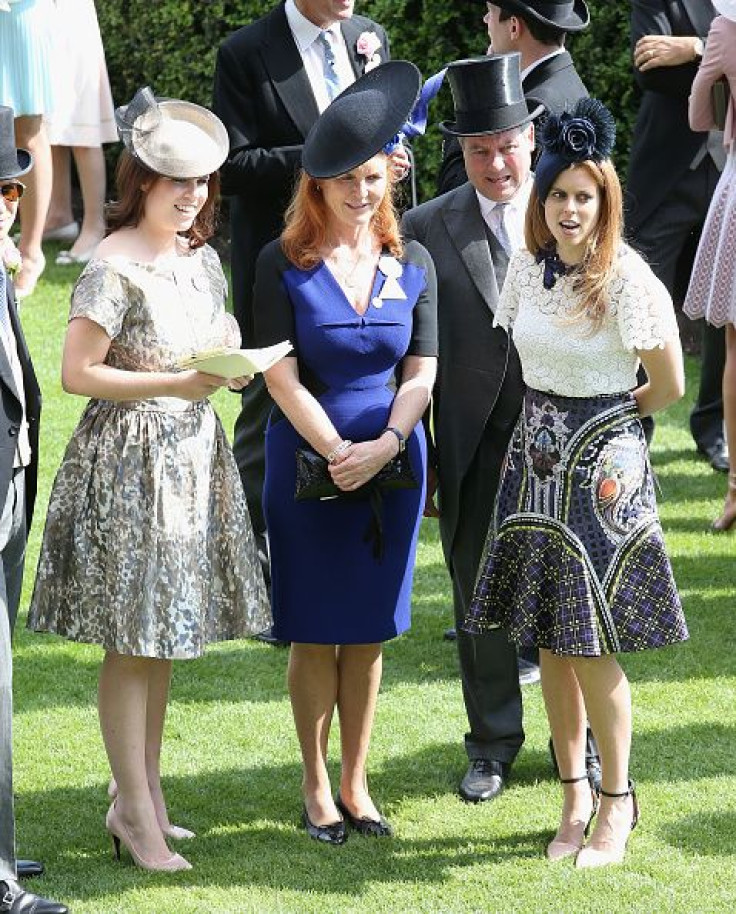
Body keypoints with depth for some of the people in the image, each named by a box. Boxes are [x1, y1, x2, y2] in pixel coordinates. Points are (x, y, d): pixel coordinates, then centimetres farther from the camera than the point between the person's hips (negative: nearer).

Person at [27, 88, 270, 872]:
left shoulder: (202, 261, 10)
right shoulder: (114, 268, -14)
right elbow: (77, 373, -16)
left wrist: (230, 357, -1)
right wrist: (175, 384, -21)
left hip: (192, 456, 8)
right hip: (128, 461, -8)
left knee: (163, 638, 11)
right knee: (131, 644, -4)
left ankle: (143, 794, 20)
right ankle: (136, 813, 1)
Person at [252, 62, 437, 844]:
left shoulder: (412, 266, 3)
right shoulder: (283, 265, -7)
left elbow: (420, 373, 2)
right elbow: (282, 377, -10)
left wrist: (385, 445, -14)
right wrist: (341, 454, -16)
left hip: (393, 463, 3)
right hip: (309, 461, -3)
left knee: (368, 630, 8)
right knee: (316, 631, 4)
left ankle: (356, 783, 18)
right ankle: (316, 786, 15)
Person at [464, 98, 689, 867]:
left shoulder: (626, 280, -15)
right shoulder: (528, 267, 2)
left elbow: (668, 384, -7)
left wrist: (605, 421, 7)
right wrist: (556, 421, 12)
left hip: (601, 466, -6)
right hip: (535, 458, 6)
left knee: (593, 643, -3)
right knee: (549, 641, 9)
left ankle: (617, 803, 10)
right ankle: (574, 795, 19)